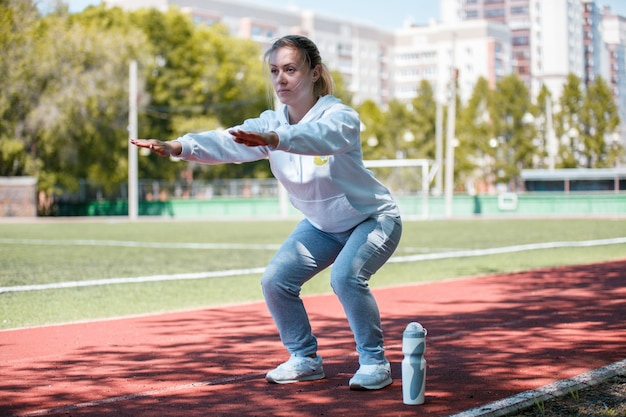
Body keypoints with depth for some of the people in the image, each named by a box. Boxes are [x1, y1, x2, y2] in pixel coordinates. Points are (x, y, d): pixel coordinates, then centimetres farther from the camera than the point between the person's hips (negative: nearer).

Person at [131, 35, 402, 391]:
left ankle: (375, 362, -9)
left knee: (346, 276, -29)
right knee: (275, 281, -7)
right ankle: (306, 360, 13)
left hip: (372, 218, -6)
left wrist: (273, 140, -69)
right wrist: (177, 147, -46)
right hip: (321, 225, 6)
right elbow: (227, 142, -27)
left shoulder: (341, 115, -26)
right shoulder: (271, 124, -11)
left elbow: (322, 136, -51)